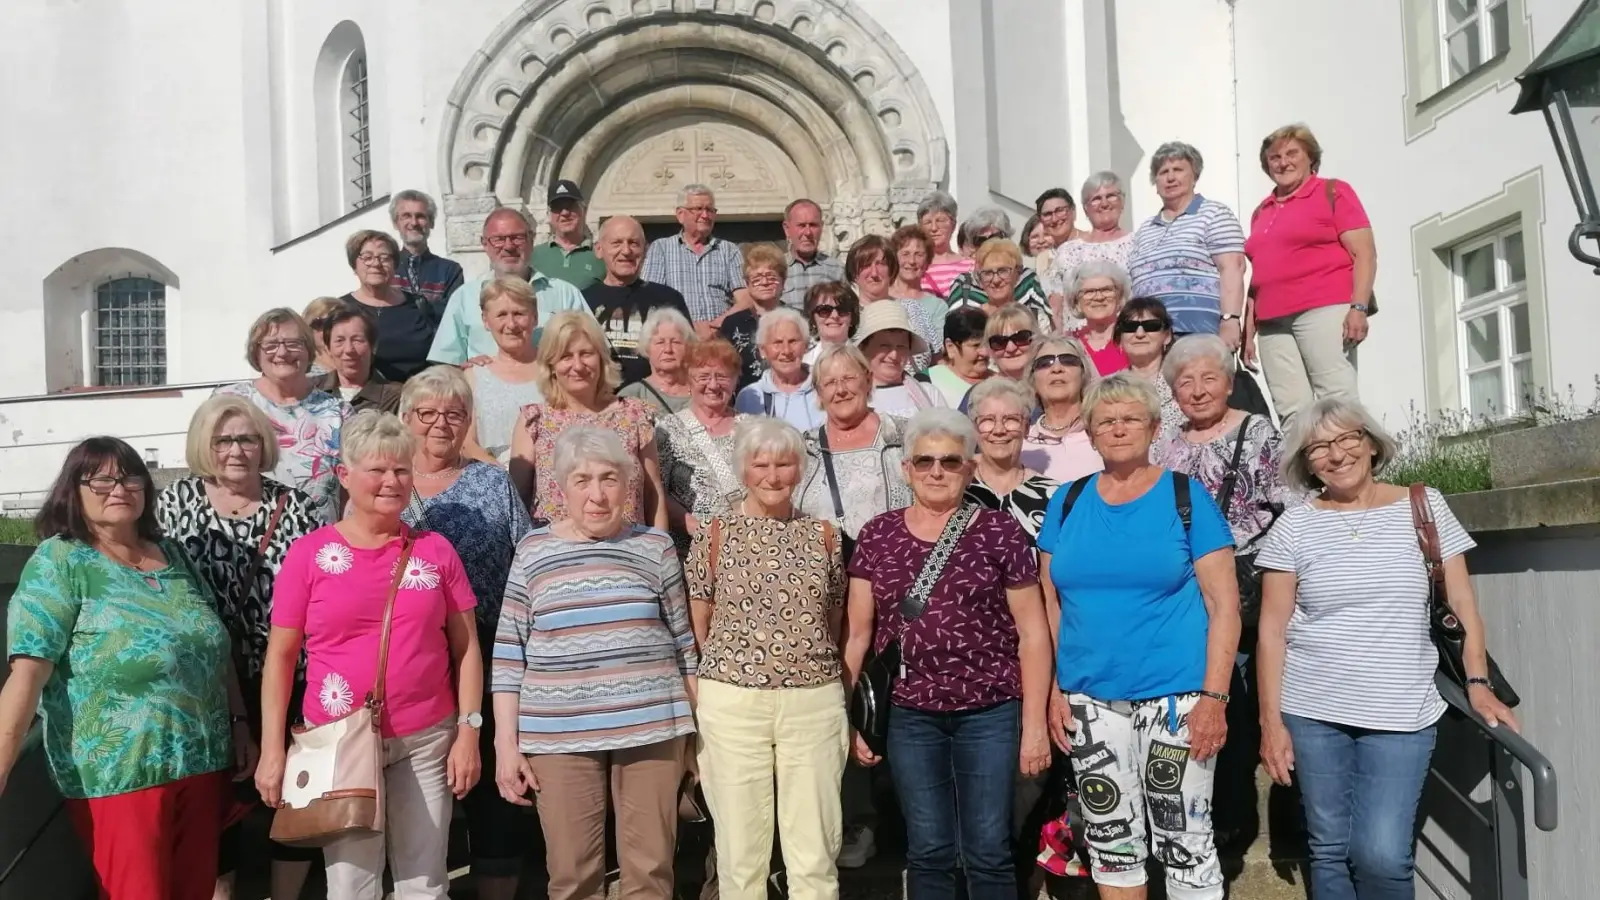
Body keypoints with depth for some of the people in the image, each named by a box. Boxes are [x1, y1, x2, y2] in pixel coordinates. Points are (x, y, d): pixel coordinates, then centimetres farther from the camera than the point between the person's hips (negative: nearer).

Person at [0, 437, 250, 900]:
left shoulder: (172, 554, 9)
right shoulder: (59, 562, -7)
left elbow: (215, 651, 16)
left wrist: (240, 723, 11)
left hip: (203, 762, 6)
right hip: (119, 774, -5)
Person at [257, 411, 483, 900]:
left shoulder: (436, 550, 3)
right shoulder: (309, 553, -2)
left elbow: (465, 648, 5)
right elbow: (281, 656, 1)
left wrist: (468, 731, -1)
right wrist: (273, 748, -3)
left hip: (427, 741, 2)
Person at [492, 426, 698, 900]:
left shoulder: (655, 547, 4)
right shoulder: (533, 551, 3)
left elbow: (683, 643, 9)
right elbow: (509, 654, 4)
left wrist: (700, 727, 9)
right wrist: (506, 744, 0)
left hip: (651, 728, 0)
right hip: (557, 735, 0)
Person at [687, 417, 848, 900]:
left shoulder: (823, 535, 7)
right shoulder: (715, 535, 0)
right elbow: (698, 623, 5)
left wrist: (811, 664, 9)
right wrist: (733, 668, 4)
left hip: (816, 702, 2)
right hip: (732, 703, -2)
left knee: (816, 849, 7)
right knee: (740, 848, 7)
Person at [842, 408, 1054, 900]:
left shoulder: (1000, 531, -2)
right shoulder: (877, 535, 5)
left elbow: (1032, 631, -2)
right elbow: (858, 633, 7)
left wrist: (1034, 723, -5)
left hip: (991, 712, -2)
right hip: (910, 715, 2)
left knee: (989, 851, 5)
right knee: (928, 850, 10)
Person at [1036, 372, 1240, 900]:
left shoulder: (1186, 498, -3)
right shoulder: (1068, 501, 6)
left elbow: (1223, 604, -6)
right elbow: (1049, 603, 10)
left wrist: (1214, 696, -13)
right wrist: (1053, 689, 3)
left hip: (1176, 698, -3)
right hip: (1090, 701, 3)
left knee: (1184, 839, 3)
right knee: (1110, 839, 13)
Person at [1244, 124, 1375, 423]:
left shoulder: (1333, 192, 7)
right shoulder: (1261, 212, 22)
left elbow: (1365, 254, -1)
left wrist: (1359, 307, -14)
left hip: (1324, 310, -5)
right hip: (1273, 322, 5)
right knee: (1292, 412, -5)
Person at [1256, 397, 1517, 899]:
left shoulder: (1425, 507, 3)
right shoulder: (1292, 528, 1)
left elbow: (1461, 604, 5)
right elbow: (1272, 630, 1)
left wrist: (1478, 683, -6)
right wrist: (1271, 720, -4)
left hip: (1402, 715, 0)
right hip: (1311, 713, 1)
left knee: (1381, 855, -10)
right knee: (1329, 850, 7)